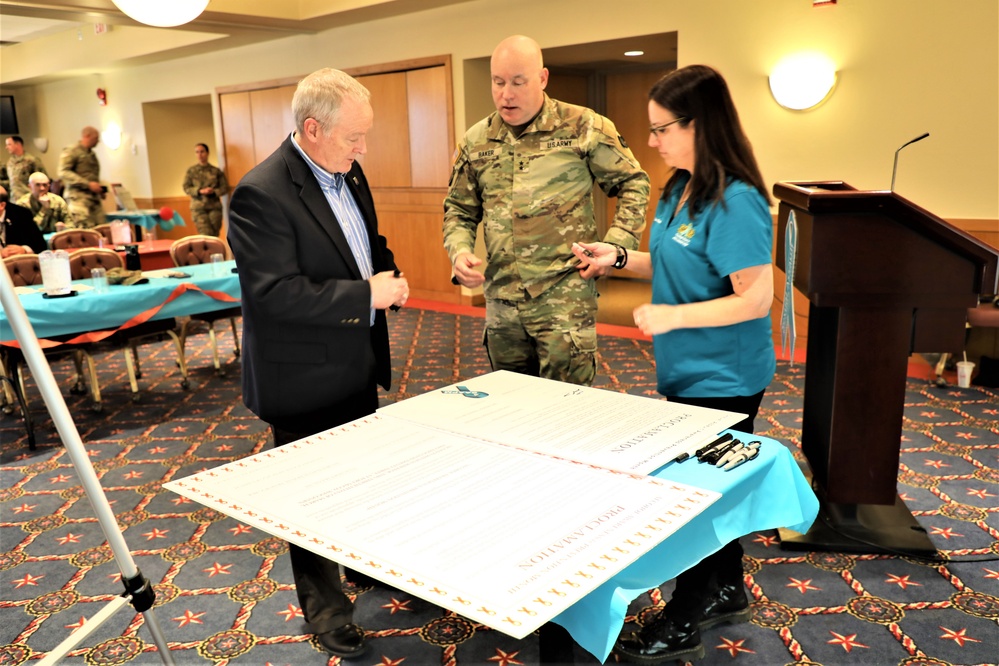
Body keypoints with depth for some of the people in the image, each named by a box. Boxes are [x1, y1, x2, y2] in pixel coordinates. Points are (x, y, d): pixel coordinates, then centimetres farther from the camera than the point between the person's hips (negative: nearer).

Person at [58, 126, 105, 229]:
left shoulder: (92, 154, 23)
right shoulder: (71, 151, -3)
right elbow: (63, 172, -14)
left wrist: (100, 189, 14)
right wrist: (88, 184, -18)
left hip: (94, 198, 8)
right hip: (78, 198, -8)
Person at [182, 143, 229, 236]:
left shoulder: (216, 171, 6)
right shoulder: (191, 171, 7)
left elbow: (225, 187, 5)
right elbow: (186, 188, 3)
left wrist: (213, 191, -13)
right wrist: (200, 191, -13)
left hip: (215, 207, 1)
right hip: (198, 208, -1)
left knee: (214, 235, 1)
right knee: (206, 235, -12)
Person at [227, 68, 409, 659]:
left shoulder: (348, 174, 4)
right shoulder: (261, 194, -23)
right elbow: (275, 293, -29)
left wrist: (389, 275, -3)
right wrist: (367, 295, -27)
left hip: (358, 365, 8)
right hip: (304, 377, -8)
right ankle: (325, 606, 30)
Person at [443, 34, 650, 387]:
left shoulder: (583, 127, -3)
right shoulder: (475, 141, 8)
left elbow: (633, 184, 5)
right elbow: (459, 210, 15)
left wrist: (615, 246, -6)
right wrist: (459, 251, -4)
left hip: (565, 298, -4)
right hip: (501, 300, 4)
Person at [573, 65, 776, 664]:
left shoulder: (735, 202, -24)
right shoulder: (681, 190, 4)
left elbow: (756, 298, -25)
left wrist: (672, 316, -24)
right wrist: (618, 256, 6)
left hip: (723, 380, -9)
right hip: (691, 372, 9)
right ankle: (728, 594, 41)